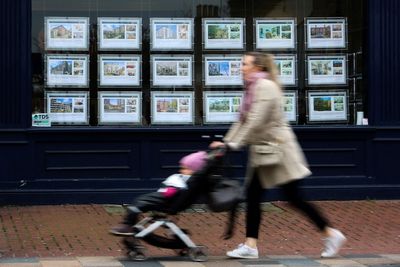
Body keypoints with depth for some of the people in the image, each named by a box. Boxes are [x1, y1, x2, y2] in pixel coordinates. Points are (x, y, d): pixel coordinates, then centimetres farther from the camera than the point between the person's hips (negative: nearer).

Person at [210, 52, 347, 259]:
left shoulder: (265, 86, -16)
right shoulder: (253, 88, 14)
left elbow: (255, 122, -22)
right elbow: (243, 121, 15)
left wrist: (235, 144, -21)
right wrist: (226, 141, 7)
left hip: (278, 148, -10)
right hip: (262, 150, 10)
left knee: (293, 197, -5)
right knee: (253, 195, 4)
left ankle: (331, 234, 5)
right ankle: (250, 245, 6)